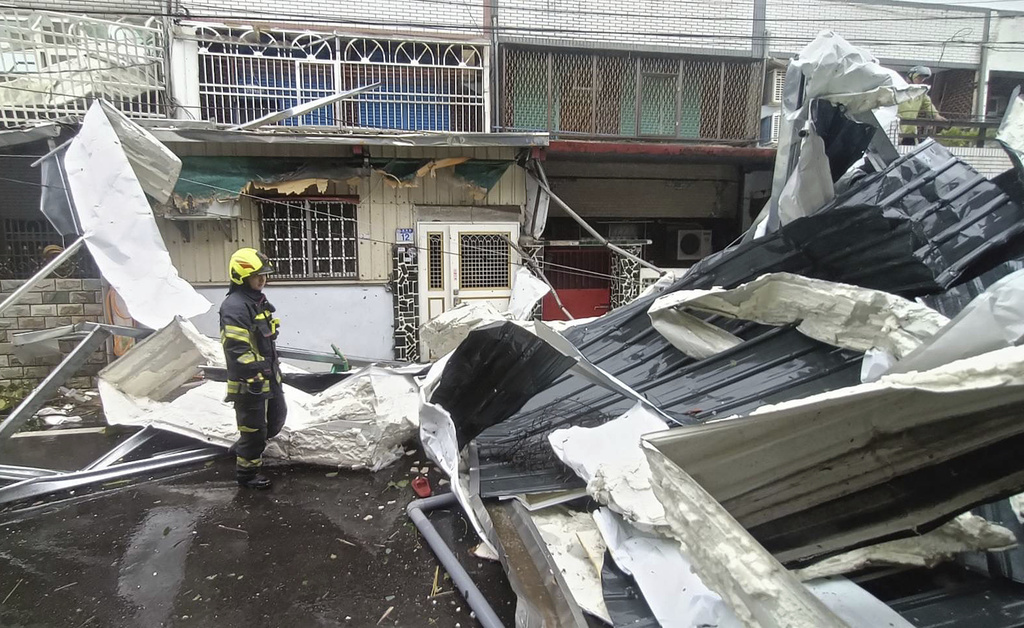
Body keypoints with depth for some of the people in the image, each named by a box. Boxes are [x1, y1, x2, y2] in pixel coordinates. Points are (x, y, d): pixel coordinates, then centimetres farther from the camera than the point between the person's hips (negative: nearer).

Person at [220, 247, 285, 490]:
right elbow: (237, 349, -27)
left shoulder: (259, 300, 11)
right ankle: (246, 472, 24)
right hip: (249, 381, -10)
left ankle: (244, 449, 43)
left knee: (277, 418, 23)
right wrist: (255, 374, -26)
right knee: (254, 428, 4)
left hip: (269, 376, 10)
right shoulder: (234, 306, -22)